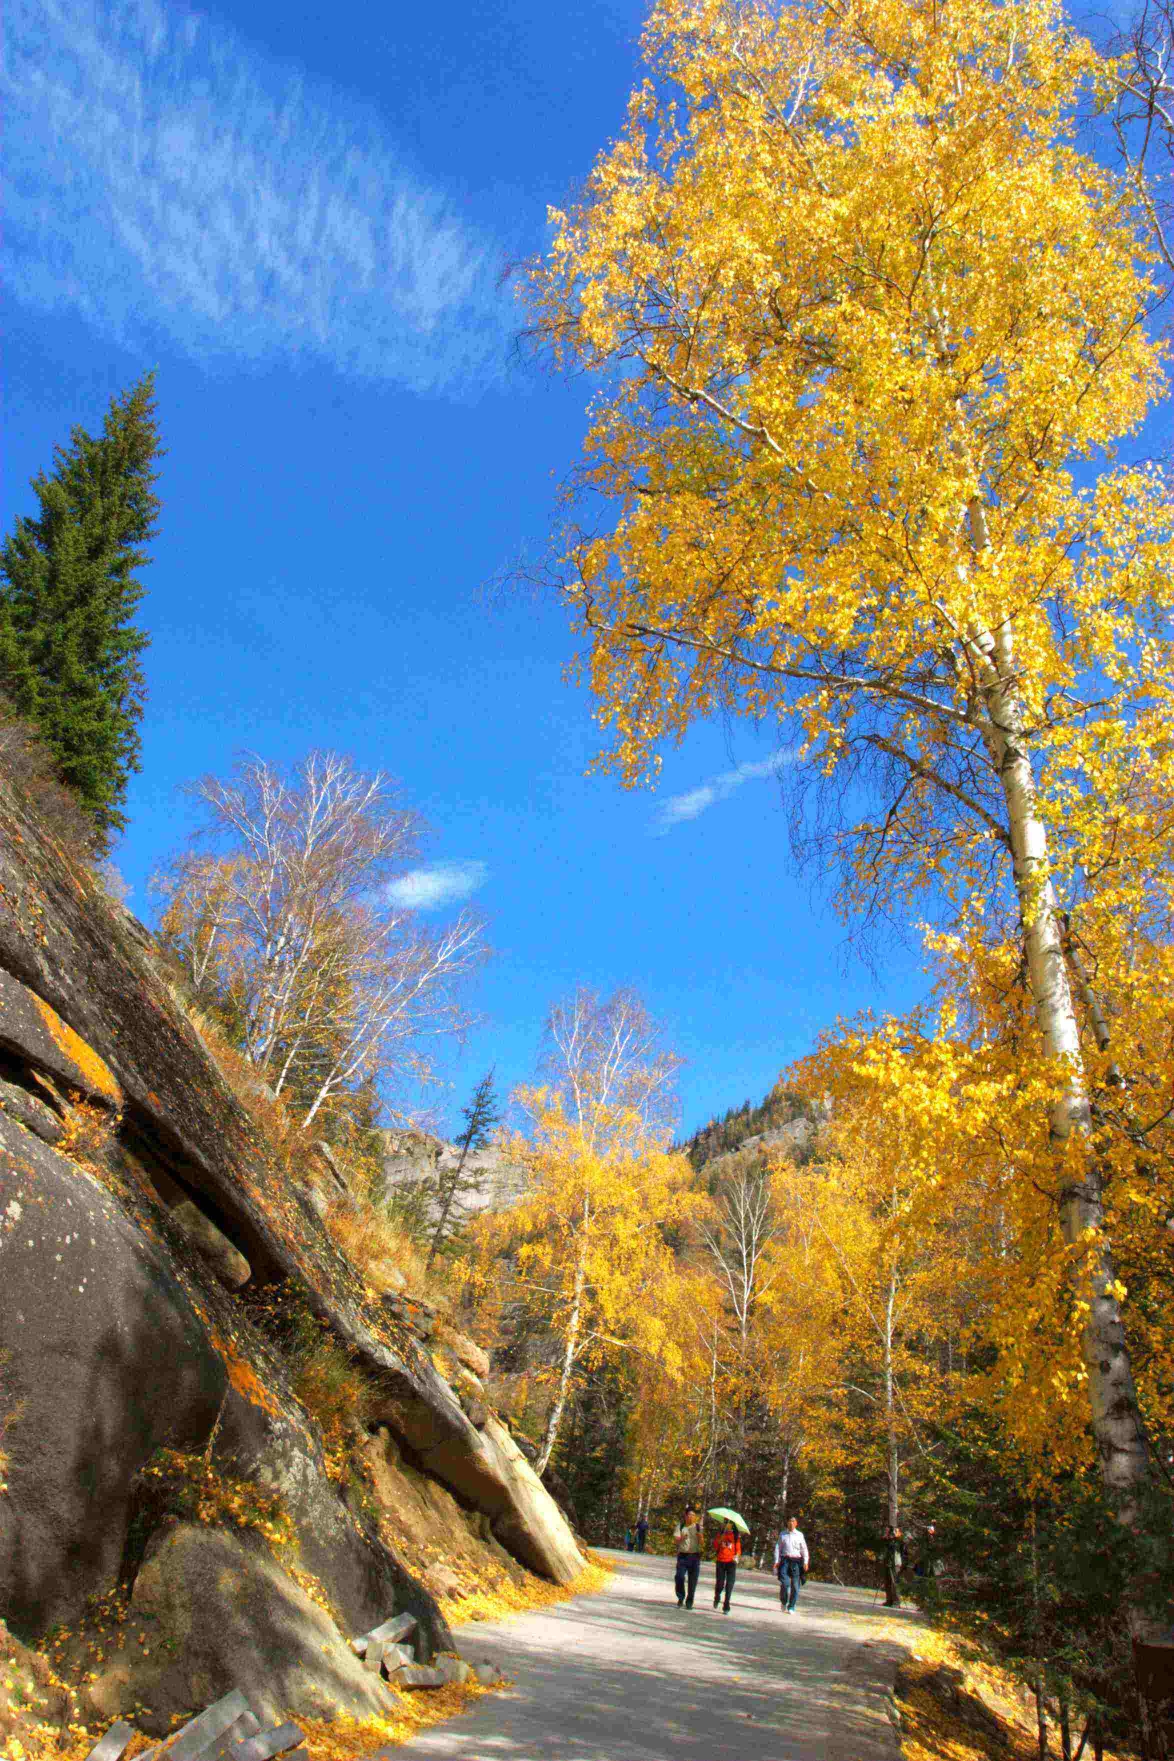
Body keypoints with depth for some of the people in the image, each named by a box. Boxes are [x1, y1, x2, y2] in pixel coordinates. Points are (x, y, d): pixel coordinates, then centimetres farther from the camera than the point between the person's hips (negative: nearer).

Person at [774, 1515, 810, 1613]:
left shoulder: (799, 1535, 7)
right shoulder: (782, 1534, 9)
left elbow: (804, 1549, 7)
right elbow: (778, 1547, 10)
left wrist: (805, 1562, -4)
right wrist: (776, 1561, 1)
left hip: (796, 1561, 0)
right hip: (785, 1560, 0)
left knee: (795, 1586, 0)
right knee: (784, 1583, -13)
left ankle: (791, 1607, 13)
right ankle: (784, 1602, 12)